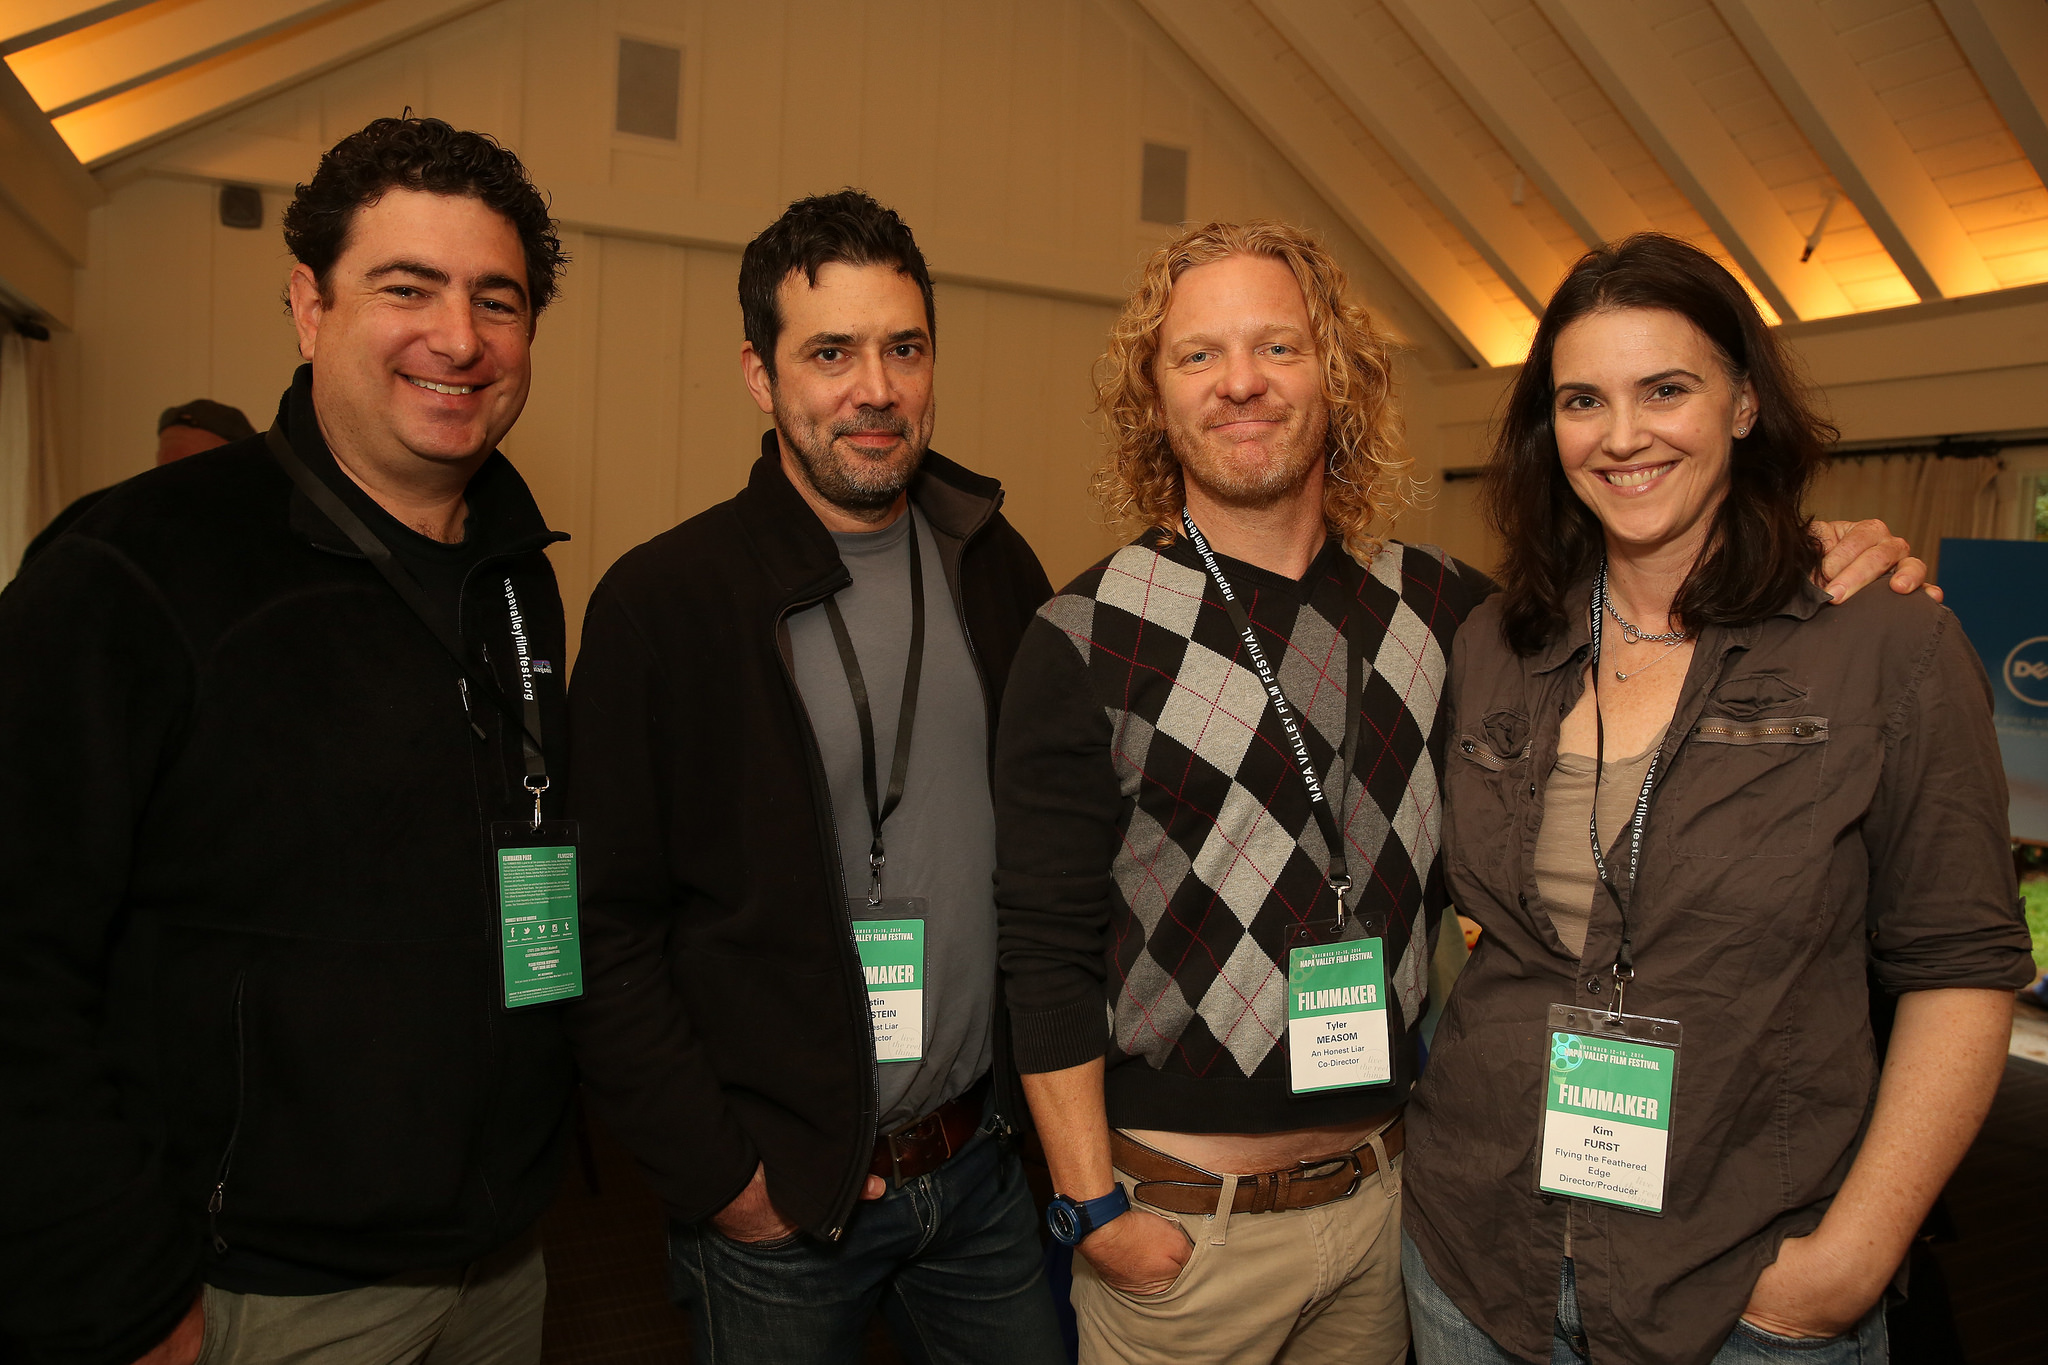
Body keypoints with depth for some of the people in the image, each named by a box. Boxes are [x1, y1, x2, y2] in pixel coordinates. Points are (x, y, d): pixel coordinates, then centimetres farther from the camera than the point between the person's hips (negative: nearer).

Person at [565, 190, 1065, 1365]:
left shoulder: (995, 567, 0)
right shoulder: (664, 601, -13)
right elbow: (606, 934, -11)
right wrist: (717, 1174, -10)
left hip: (985, 1165, 4)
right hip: (779, 1200, -3)